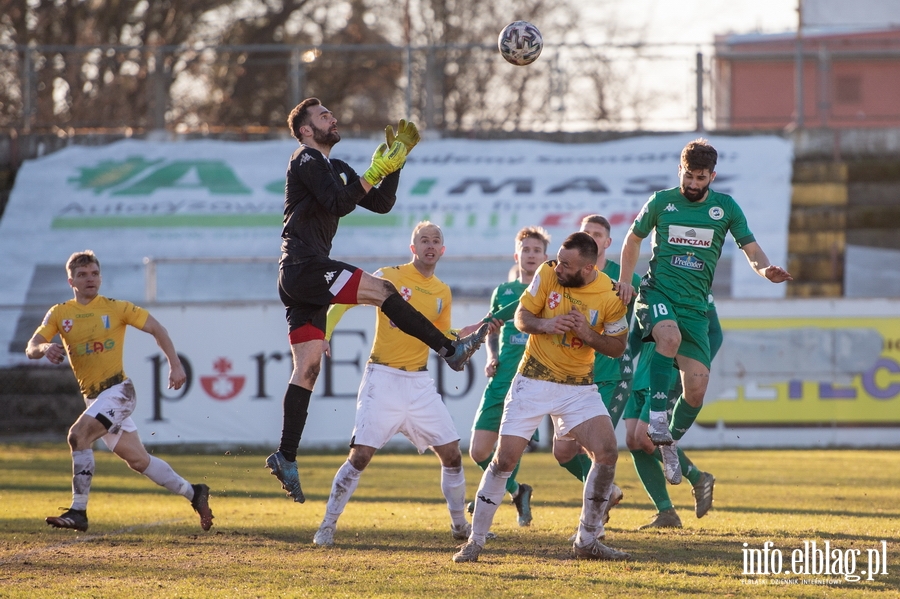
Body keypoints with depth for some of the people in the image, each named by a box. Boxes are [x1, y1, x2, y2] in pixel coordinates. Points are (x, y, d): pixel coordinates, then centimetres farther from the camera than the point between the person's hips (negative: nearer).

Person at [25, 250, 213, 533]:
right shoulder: (59, 314, 6)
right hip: (92, 397, 5)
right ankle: (193, 493, 27)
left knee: (78, 435, -25)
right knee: (138, 460, 11)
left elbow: (156, 328, 6)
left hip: (117, 390, -5)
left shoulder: (116, 308, -3)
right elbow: (31, 349, -1)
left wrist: (174, 364, -3)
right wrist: (45, 348, -25)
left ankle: (78, 512, -23)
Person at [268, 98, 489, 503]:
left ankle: (286, 457, -1)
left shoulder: (335, 168, 23)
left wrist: (393, 163, 12)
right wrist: (376, 171, -16)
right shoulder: (307, 162, -5)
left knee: (307, 366, 3)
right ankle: (450, 350, -12)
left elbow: (380, 204, 21)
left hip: (302, 278, 10)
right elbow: (339, 204, -19)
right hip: (304, 267, -10)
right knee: (382, 290, -14)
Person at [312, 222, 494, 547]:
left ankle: (460, 525, 17)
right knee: (361, 455, -11)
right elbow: (342, 302, -1)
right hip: (383, 378, -5)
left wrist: (475, 329, 5)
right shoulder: (389, 277, -5)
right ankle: (327, 526, -1)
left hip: (419, 382, 5)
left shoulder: (443, 293, 10)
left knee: (451, 453, 2)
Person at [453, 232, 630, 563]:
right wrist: (545, 325, -25)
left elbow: (618, 346, -2)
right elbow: (521, 317, -3)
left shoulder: (610, 295, -11)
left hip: (578, 387, 1)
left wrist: (588, 335, -21)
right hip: (533, 382, -1)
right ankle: (475, 541, 9)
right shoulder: (548, 274, -11)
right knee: (505, 459, -4)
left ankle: (587, 541, 2)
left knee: (607, 453, -13)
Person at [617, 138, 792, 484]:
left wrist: (766, 270, -18)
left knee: (697, 386, -9)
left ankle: (668, 445, 16)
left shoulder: (725, 208, 5)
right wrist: (625, 281, 7)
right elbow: (633, 239, 19)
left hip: (694, 305, 2)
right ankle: (657, 417, -33)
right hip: (657, 293, -2)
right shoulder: (661, 202, 4)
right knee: (670, 336, -38)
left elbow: (752, 251, 5)